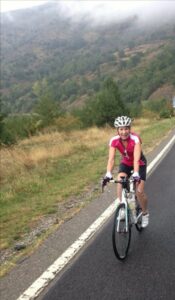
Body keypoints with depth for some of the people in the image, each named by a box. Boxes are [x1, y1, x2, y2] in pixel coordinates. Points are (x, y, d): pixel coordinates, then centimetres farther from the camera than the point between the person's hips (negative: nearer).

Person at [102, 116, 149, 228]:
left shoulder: (135, 139, -32)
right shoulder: (114, 141, -23)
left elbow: (136, 159, -41)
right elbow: (111, 159, -30)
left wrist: (136, 174, -55)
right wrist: (108, 175, -44)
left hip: (140, 163, -3)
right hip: (125, 163, 3)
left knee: (139, 191, -9)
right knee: (120, 181, -27)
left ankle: (145, 214, 18)